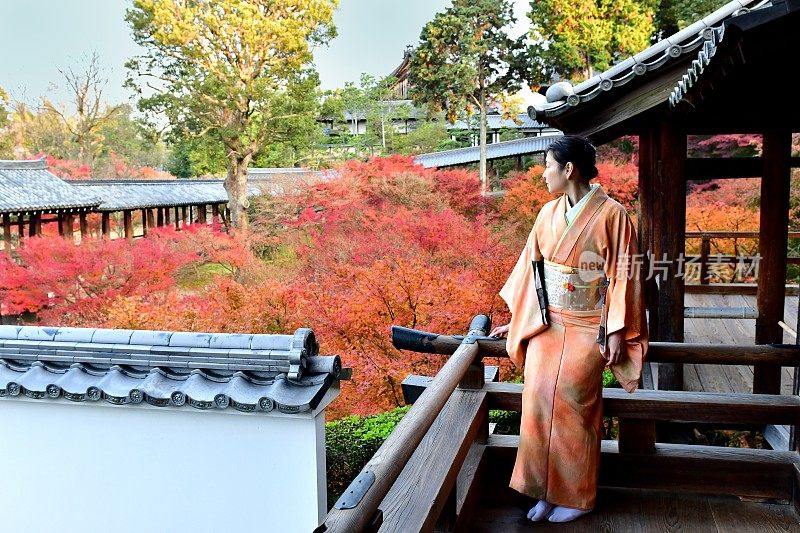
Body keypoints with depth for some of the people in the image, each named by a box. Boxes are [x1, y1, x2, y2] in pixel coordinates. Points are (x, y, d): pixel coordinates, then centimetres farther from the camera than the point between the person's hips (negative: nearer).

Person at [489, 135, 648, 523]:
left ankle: (576, 496, 4)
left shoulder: (611, 214, -7)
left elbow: (623, 275, -7)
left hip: (589, 327, -4)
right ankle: (546, 490, 4)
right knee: (537, 393, -10)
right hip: (547, 322, 4)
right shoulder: (548, 214, 8)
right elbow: (532, 269, 14)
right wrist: (515, 321, 15)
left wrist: (617, 330, -11)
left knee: (568, 395, -14)